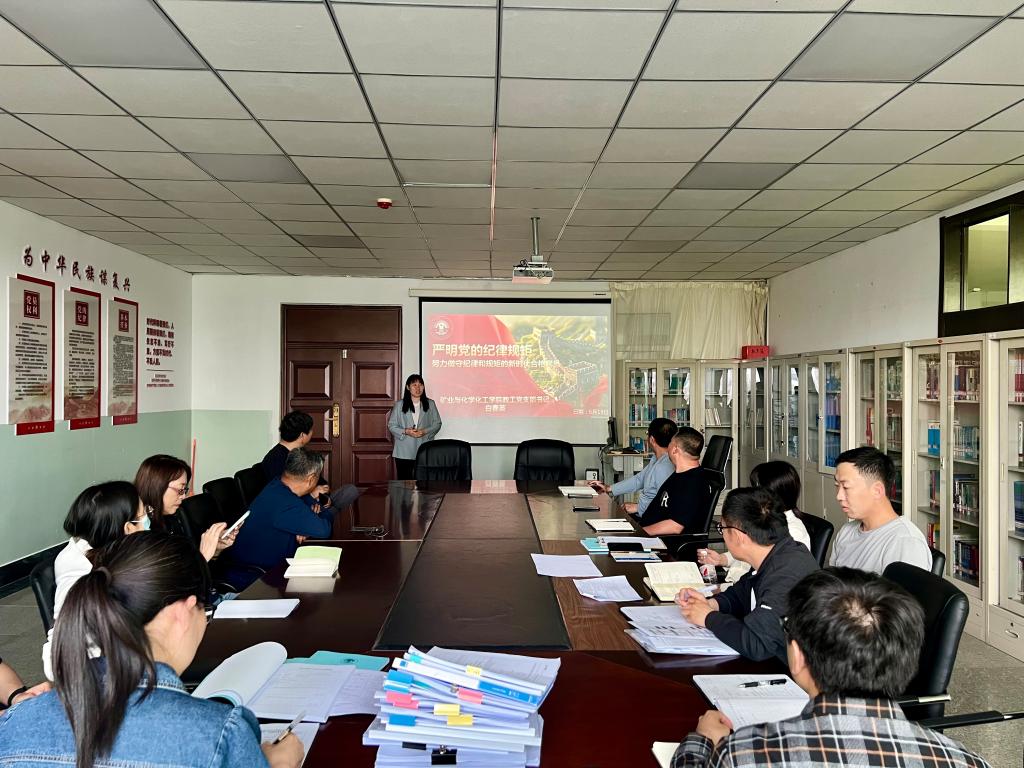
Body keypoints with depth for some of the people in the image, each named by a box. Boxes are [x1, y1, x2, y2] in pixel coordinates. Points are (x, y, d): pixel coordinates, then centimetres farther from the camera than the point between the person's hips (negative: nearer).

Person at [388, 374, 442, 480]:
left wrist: (425, 431, -11)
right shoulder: (399, 405, 4)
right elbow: (391, 425, 4)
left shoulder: (430, 404, 7)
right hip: (404, 452, 0)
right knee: (404, 481, 2)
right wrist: (406, 431, -13)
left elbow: (437, 423, 7)